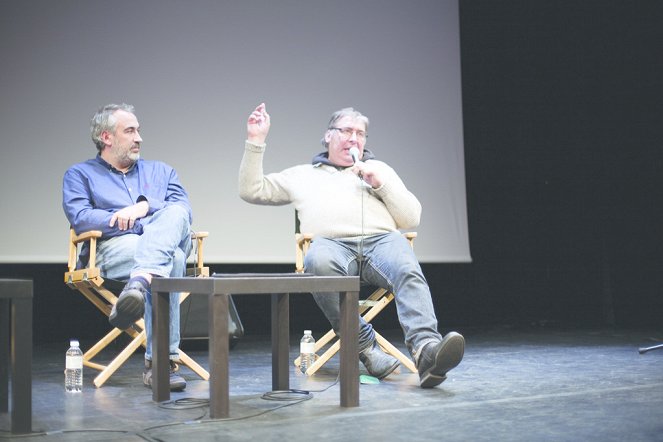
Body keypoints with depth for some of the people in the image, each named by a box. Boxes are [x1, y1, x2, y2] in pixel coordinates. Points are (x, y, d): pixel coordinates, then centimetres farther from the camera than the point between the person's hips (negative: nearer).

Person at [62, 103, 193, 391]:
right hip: (114, 248, -3)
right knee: (169, 260, -37)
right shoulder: (80, 174, 19)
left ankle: (140, 282, -57)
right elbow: (80, 218, -2)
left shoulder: (161, 171, 30)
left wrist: (145, 207, -7)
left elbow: (183, 211, 12)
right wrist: (137, 223, -7)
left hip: (170, 243, 3)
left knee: (174, 215, -33)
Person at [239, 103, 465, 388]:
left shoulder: (379, 169, 31)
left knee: (409, 273, -34)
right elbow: (252, 191, 25)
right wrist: (256, 142, 20)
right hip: (332, 243, -1)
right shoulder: (303, 175, 31)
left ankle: (425, 350, -54)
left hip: (382, 239, 1)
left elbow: (411, 219, 21)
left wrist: (381, 184, 8)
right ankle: (366, 348, -32)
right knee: (318, 263, -39)